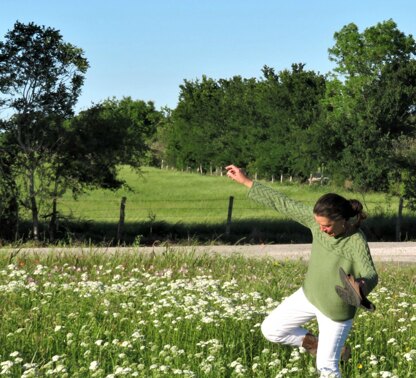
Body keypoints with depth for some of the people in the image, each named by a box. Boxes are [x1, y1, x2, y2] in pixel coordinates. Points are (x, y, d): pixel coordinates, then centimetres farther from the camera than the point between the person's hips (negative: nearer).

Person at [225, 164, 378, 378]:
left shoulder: (356, 242, -30)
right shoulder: (317, 219, -16)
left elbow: (370, 274, -39)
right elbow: (283, 203, -10)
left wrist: (362, 284, -65)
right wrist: (246, 182, -8)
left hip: (336, 310, -6)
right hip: (309, 295, 6)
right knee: (271, 330, 12)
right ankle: (316, 345, 29)